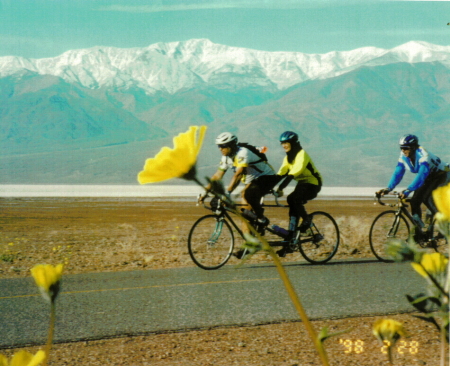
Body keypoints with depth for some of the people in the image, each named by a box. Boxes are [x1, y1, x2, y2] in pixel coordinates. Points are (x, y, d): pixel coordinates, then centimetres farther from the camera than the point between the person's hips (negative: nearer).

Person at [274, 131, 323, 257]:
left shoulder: (302, 154, -18)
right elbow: (281, 173, 2)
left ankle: (306, 219, -8)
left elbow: (293, 173, -30)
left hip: (312, 184, -8)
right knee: (293, 209, -6)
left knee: (293, 199, -31)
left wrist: (281, 187, -39)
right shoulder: (288, 157, 9)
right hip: (302, 183, 8)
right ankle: (288, 244, -5)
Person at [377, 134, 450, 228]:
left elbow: (421, 175, -45)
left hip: (441, 175, -7)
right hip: (428, 178, 7)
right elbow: (397, 173, -14)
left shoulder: (423, 155, -35)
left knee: (427, 198, -25)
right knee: (415, 200, -8)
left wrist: (408, 190, -55)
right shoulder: (403, 157, -13)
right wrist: (388, 188, -28)